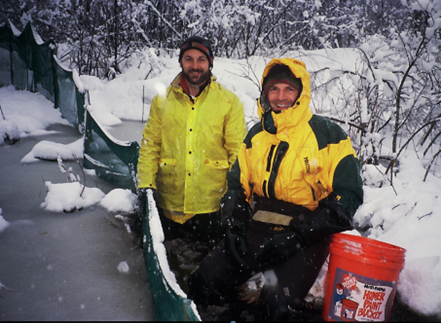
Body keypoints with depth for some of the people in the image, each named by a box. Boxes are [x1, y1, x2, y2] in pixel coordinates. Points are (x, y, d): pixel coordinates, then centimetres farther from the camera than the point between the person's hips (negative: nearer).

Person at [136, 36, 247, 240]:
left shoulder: (229, 102, 0)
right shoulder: (162, 101, 5)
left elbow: (238, 151, 0)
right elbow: (150, 145, 7)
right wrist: (145, 184, -4)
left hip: (212, 206, -1)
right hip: (169, 206, 2)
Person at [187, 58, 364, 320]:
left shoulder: (329, 135, -5)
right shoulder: (256, 135, 11)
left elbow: (348, 194, -9)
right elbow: (236, 183, 16)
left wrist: (298, 235, -17)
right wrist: (234, 225, -3)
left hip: (305, 237, -4)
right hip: (256, 230, 5)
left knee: (275, 307, -26)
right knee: (203, 285, -10)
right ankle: (259, 285, 12)